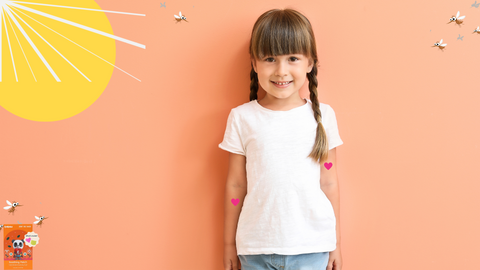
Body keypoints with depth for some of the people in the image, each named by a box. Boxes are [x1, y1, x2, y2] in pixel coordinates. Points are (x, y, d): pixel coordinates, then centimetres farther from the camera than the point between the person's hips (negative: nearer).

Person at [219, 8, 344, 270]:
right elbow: (235, 185, 3)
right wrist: (229, 243, 9)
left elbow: (329, 183, 5)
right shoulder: (242, 118, -3)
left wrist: (335, 243, 9)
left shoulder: (322, 115, -1)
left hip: (311, 248, 1)